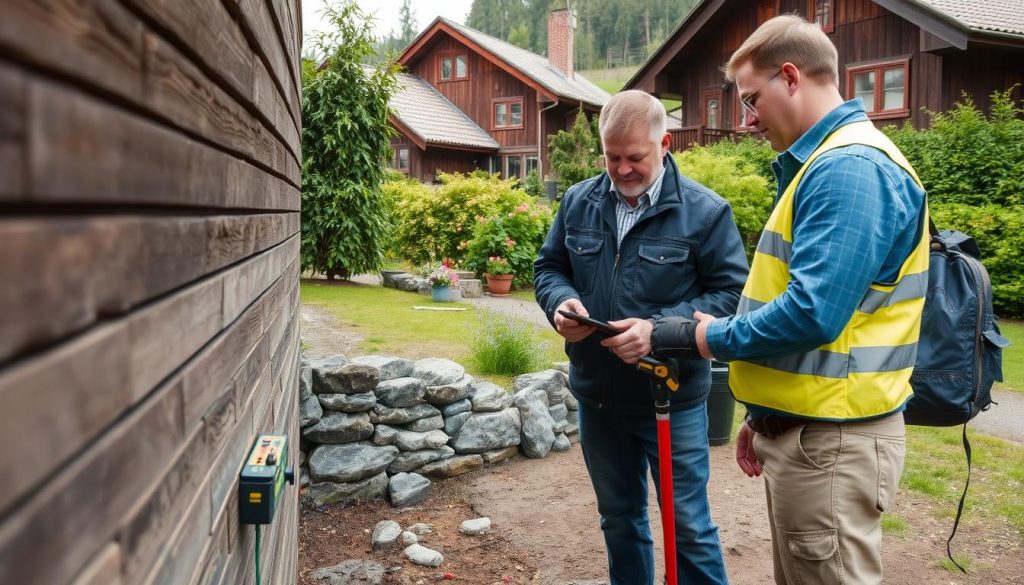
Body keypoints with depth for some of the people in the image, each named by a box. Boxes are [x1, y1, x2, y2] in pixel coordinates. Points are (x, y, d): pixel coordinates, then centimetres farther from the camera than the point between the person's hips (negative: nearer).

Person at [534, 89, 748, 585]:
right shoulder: (577, 201, 2)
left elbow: (732, 294, -13)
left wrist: (660, 329, -26)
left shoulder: (705, 211, -12)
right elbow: (549, 268, 10)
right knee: (619, 517, 22)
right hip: (597, 396, 5)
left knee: (688, 526, 9)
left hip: (672, 400, -4)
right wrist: (562, 301, -13)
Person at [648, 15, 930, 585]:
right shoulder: (826, 164, 15)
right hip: (801, 427, 10)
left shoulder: (851, 169, -19)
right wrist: (764, 413, 19)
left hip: (830, 439, -10)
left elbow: (812, 312, -28)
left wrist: (712, 337, -10)